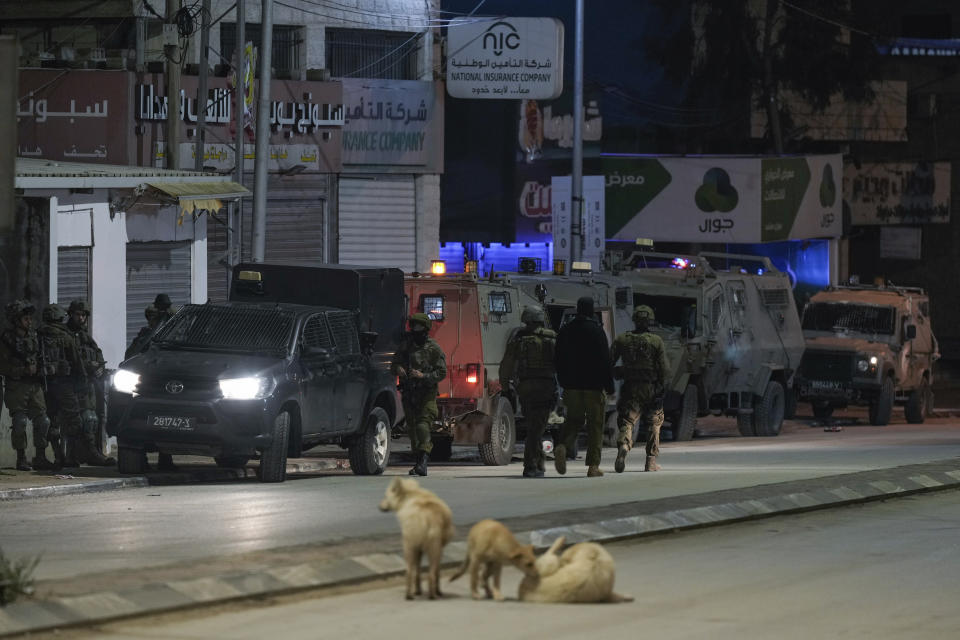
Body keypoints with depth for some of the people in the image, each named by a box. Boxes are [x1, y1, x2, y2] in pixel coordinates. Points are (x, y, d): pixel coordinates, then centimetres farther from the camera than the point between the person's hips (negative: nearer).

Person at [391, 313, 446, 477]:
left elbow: (441, 373, -6)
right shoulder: (406, 345, 11)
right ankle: (418, 461, 19)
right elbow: (394, 364, 16)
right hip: (409, 393, 6)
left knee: (423, 425, -19)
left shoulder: (434, 349, -4)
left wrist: (423, 376, -20)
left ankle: (423, 463, -27)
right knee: (412, 427, 9)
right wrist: (398, 369, -8)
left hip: (427, 393, -5)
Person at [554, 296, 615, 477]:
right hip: (593, 385, -4)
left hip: (571, 385, 4)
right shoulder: (596, 331, -8)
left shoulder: (565, 330, 7)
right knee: (595, 424, 3)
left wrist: (563, 383, 20)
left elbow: (559, 359, 12)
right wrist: (609, 386, -5)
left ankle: (562, 446, -16)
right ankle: (593, 466, 1)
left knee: (573, 419, 14)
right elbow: (605, 360, -10)